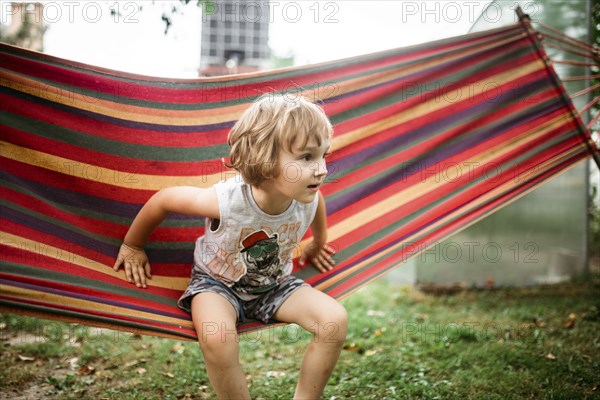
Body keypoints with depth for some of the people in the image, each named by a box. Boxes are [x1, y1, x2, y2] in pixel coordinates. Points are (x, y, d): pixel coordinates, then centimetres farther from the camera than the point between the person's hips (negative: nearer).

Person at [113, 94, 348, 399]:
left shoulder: (308, 199, -23)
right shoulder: (225, 201, -36)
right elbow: (162, 199, -19)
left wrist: (317, 245, 24)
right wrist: (132, 246, -3)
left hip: (275, 284, 4)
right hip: (217, 282, -4)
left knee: (336, 320, -18)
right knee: (216, 337, -37)